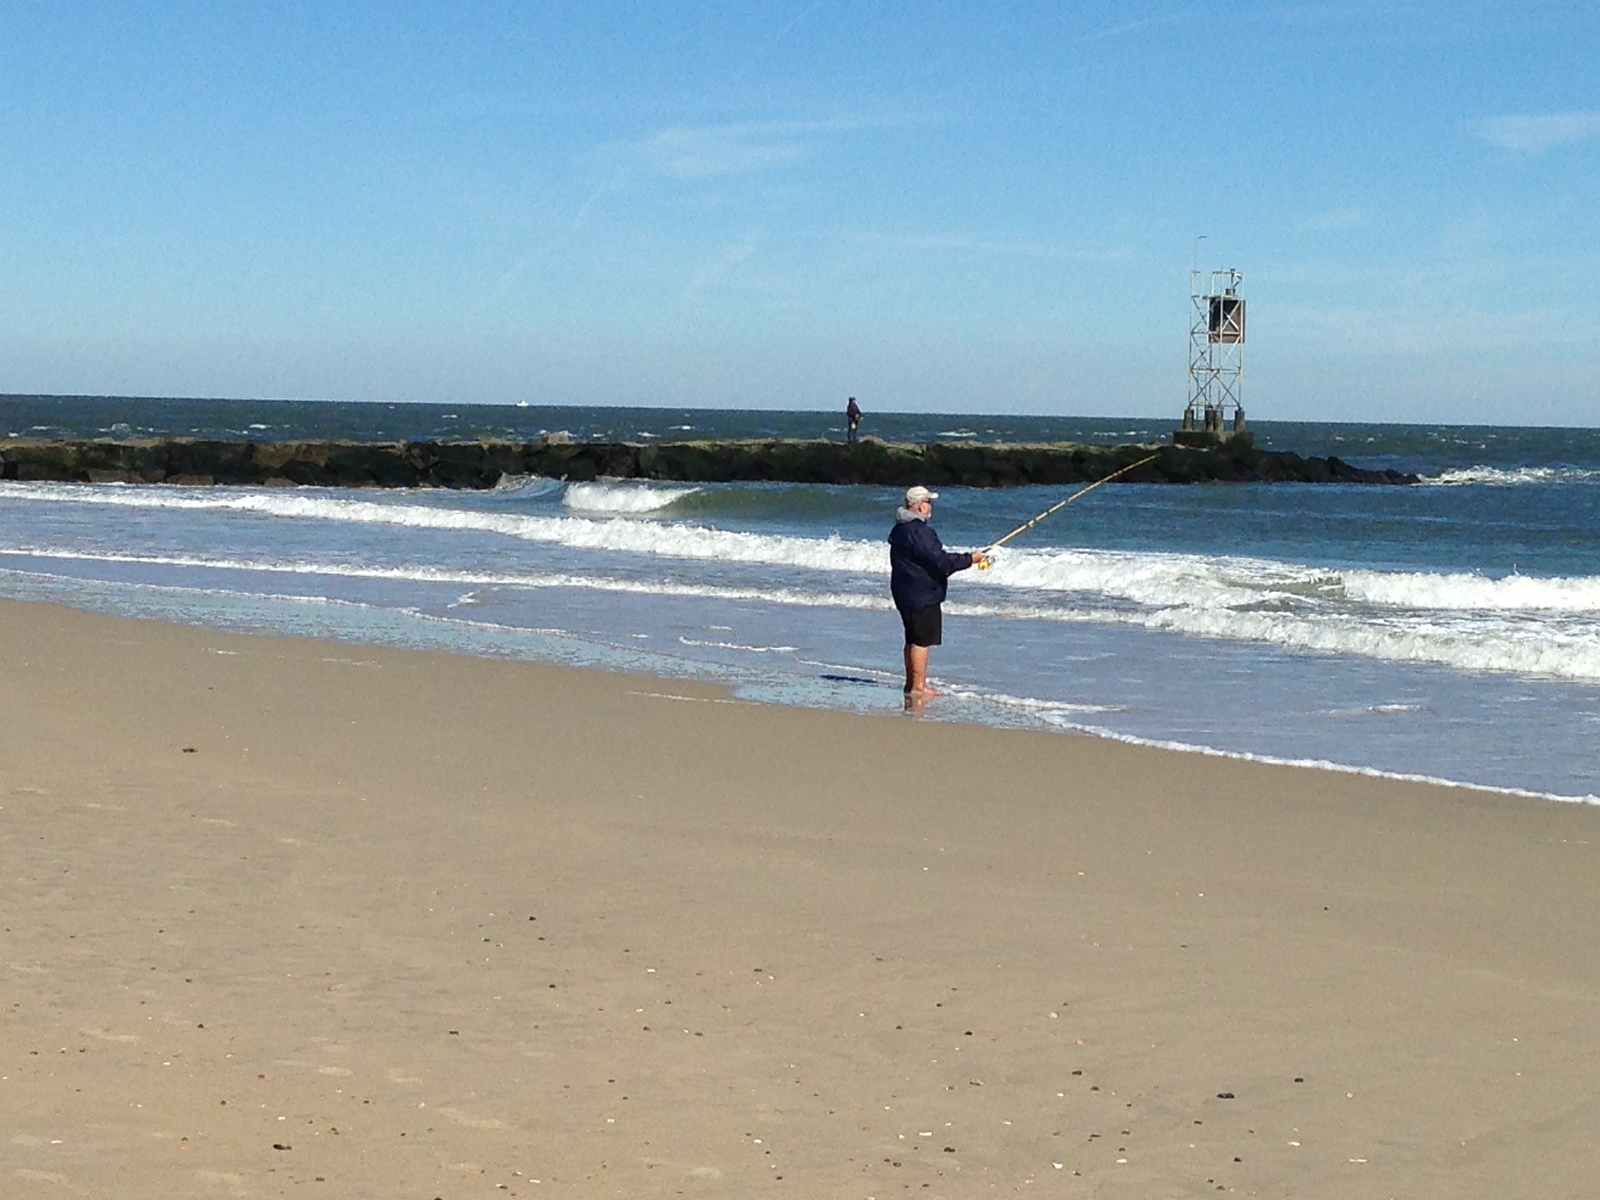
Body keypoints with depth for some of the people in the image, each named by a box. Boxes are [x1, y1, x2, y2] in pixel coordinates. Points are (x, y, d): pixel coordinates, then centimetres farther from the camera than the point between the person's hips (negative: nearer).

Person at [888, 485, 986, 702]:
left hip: (904, 592, 10)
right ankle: (917, 689, -7)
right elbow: (940, 561, -22)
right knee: (921, 641, -7)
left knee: (913, 640, 16)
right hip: (922, 595, -10)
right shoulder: (919, 531, -21)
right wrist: (969, 559, -11)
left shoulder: (900, 529, 13)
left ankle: (912, 685, 23)